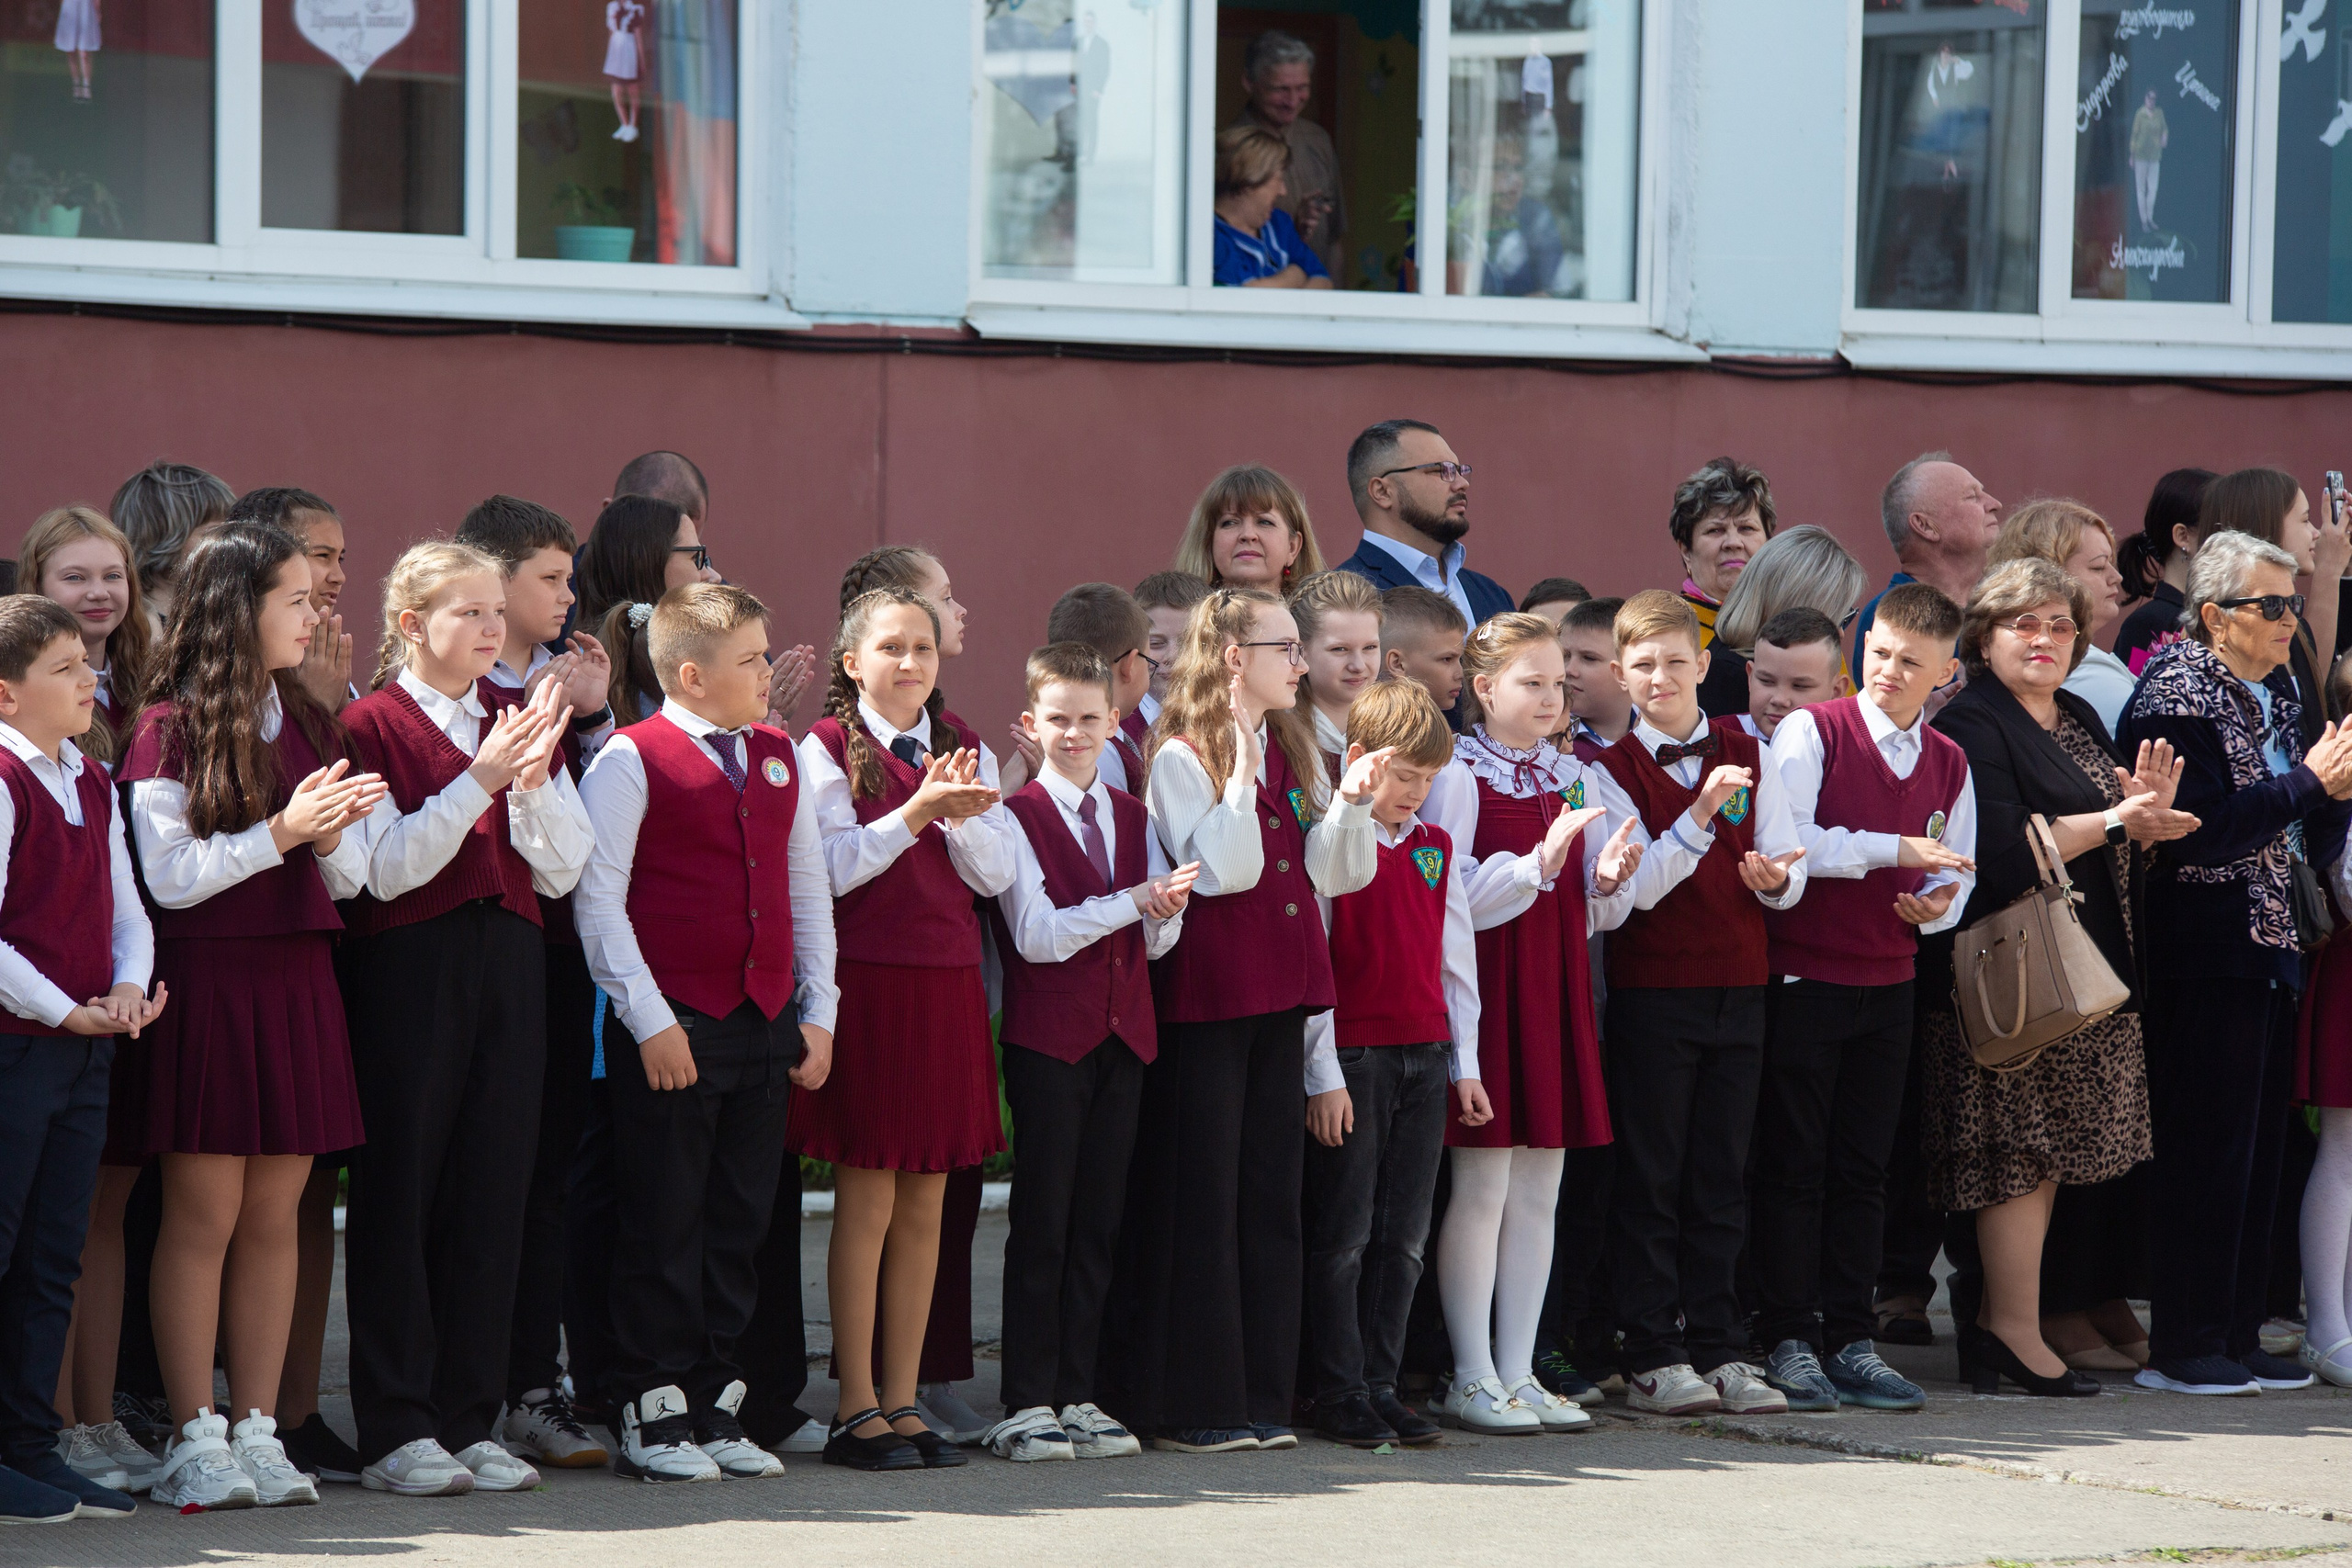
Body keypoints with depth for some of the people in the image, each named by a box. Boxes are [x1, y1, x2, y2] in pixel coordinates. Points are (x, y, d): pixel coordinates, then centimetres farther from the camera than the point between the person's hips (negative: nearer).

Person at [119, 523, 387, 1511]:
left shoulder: (311, 726, 14)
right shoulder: (169, 732, -5)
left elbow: (350, 878, 12)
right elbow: (170, 876, -12)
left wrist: (331, 834, -10)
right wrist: (281, 831, -18)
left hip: (297, 984, 6)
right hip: (208, 982, -6)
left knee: (274, 1216, 6)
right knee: (204, 1217, -3)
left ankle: (256, 1430, 9)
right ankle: (194, 1441, 0)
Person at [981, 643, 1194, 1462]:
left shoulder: (1131, 816, 13)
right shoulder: (1016, 816, -5)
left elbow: (1157, 941, 9)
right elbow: (1036, 935, -14)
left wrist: (1167, 910, -13)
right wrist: (1131, 902, -20)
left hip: (1122, 1032, 5)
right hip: (1047, 1036, -5)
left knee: (1098, 1220, 7)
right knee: (1043, 1224, -4)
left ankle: (1079, 1396, 11)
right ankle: (1027, 1404, -1)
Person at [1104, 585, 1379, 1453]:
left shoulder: (1293, 753, 14)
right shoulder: (1181, 758, -8)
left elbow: (1334, 872, 7)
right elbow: (1225, 871, -18)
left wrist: (1351, 801, -8)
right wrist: (1240, 774, -22)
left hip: (1279, 995, 7)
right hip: (1207, 996, -7)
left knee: (1270, 1190, 8)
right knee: (1198, 1194, -4)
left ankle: (1261, 1394, 13)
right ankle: (1185, 1403, 1)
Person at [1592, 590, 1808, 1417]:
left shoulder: (1750, 757, 9)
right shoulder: (1612, 766, -1)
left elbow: (1791, 872, 8)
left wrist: (1772, 877, -15)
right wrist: (1697, 817, -22)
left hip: (1737, 985, 3)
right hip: (1650, 986, -3)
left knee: (1721, 1176, 6)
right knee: (1650, 1177, -1)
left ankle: (1718, 1350, 10)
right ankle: (1653, 1358, 2)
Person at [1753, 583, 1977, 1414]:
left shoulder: (1949, 765, 11)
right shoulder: (1809, 732, -6)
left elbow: (1956, 876, 16)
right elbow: (1790, 844, -17)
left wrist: (1938, 902, -7)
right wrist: (1896, 851, -18)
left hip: (1888, 986, 5)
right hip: (1803, 978, -5)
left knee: (1863, 1170, 8)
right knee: (1792, 1166, -2)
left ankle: (1850, 1342, 13)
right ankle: (1786, 1343, 3)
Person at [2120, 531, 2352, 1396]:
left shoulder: (2277, 691, 15)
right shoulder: (2176, 694, -10)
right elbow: (2201, 832, -20)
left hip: (2271, 948, 9)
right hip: (2205, 955, -9)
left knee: (2260, 1144, 9)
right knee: (2206, 1145, -7)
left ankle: (2238, 1334, 14)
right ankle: (2184, 1346, -3)